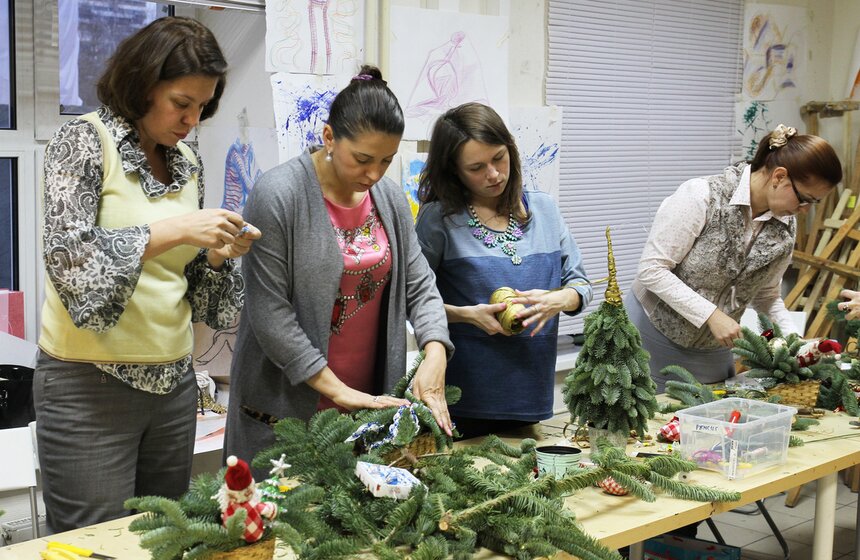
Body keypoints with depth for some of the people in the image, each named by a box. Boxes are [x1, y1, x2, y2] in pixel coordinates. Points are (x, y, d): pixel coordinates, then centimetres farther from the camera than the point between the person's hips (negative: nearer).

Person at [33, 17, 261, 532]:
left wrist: (217, 254, -7)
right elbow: (67, 254, -19)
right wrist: (173, 230, -24)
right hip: (90, 385, -6)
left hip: (173, 382, 6)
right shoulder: (85, 141, -7)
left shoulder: (188, 163, 9)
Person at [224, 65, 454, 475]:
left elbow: (419, 286, 7)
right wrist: (337, 391, -17)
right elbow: (269, 313, -16)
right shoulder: (277, 195, -13)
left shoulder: (390, 198, 5)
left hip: (370, 402, 5)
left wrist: (435, 355, -12)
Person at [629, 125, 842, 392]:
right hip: (651, 334, -5)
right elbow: (652, 269, -22)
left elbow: (767, 296, 11)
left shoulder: (785, 229, -2)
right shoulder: (701, 195, -21)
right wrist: (712, 315, -25)